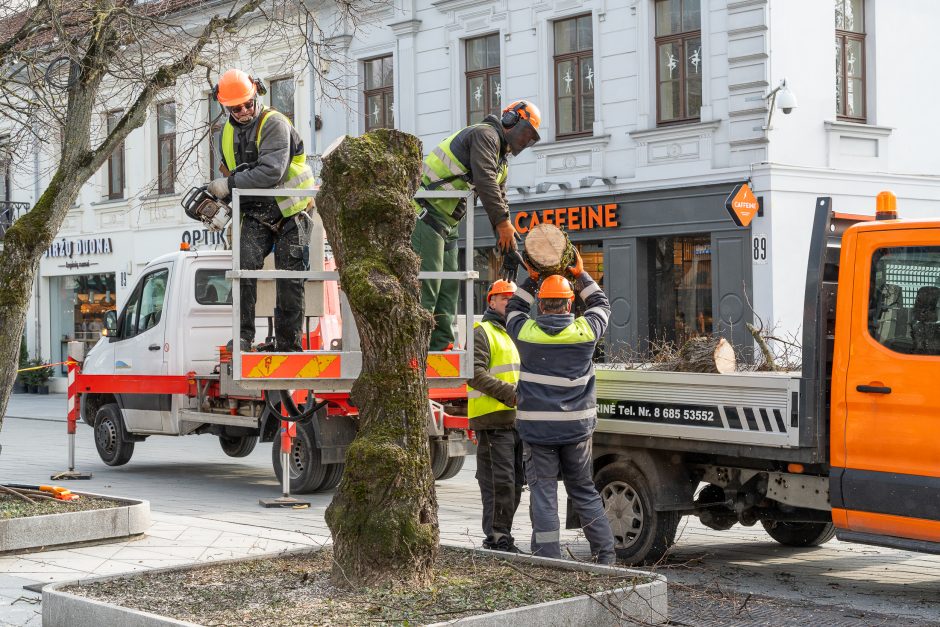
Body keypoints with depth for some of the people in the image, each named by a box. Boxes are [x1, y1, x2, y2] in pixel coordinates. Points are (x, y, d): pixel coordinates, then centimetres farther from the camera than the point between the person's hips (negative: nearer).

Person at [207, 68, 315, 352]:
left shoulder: (274, 124, -15)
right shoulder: (228, 133, 10)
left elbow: (271, 172, -27)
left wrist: (229, 184, -22)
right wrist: (217, 200, 6)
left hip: (290, 213, -5)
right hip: (255, 214, 5)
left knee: (290, 281, -3)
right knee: (244, 266, -18)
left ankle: (289, 345, 6)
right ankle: (242, 336, -17)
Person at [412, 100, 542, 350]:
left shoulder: (502, 164, 23)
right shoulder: (486, 134, -8)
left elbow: (500, 201, 19)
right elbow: (485, 180, -22)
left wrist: (508, 244, 6)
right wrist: (503, 223, -25)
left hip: (447, 224, 11)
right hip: (425, 212, -11)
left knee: (448, 286, 8)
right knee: (426, 283, -15)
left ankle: (442, 345, 10)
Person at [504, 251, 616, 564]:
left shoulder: (525, 331, -5)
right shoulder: (584, 330, -4)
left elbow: (514, 308, 18)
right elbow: (601, 305, 18)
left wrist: (531, 278, 21)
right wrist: (580, 274, 22)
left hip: (536, 429, -2)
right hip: (576, 428, 2)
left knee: (543, 494, 3)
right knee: (584, 491, 13)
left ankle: (548, 558, 0)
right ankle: (606, 555, 14)